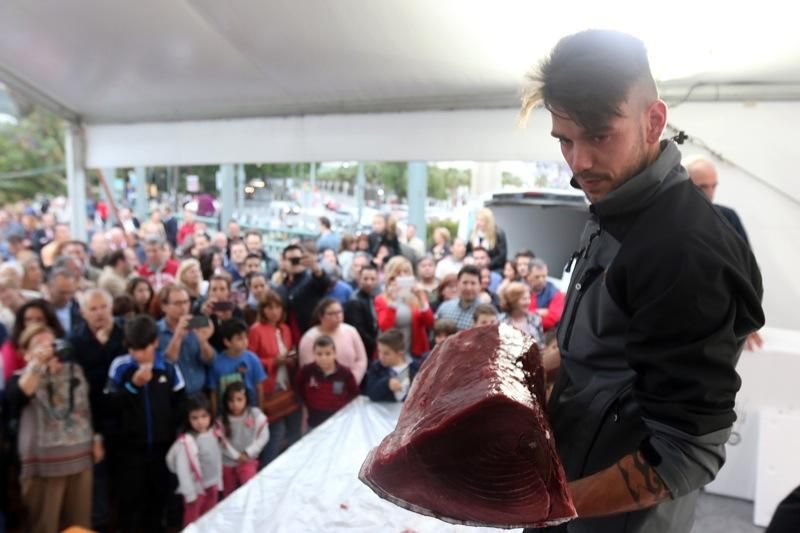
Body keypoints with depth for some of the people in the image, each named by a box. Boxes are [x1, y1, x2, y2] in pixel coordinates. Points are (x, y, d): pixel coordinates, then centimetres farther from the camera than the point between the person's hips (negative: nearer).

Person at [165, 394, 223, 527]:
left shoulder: (214, 435, -3)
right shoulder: (185, 442, -23)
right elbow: (183, 470, -20)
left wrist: (218, 483, 12)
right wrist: (190, 493, -17)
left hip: (212, 486, 6)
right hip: (196, 488, -6)